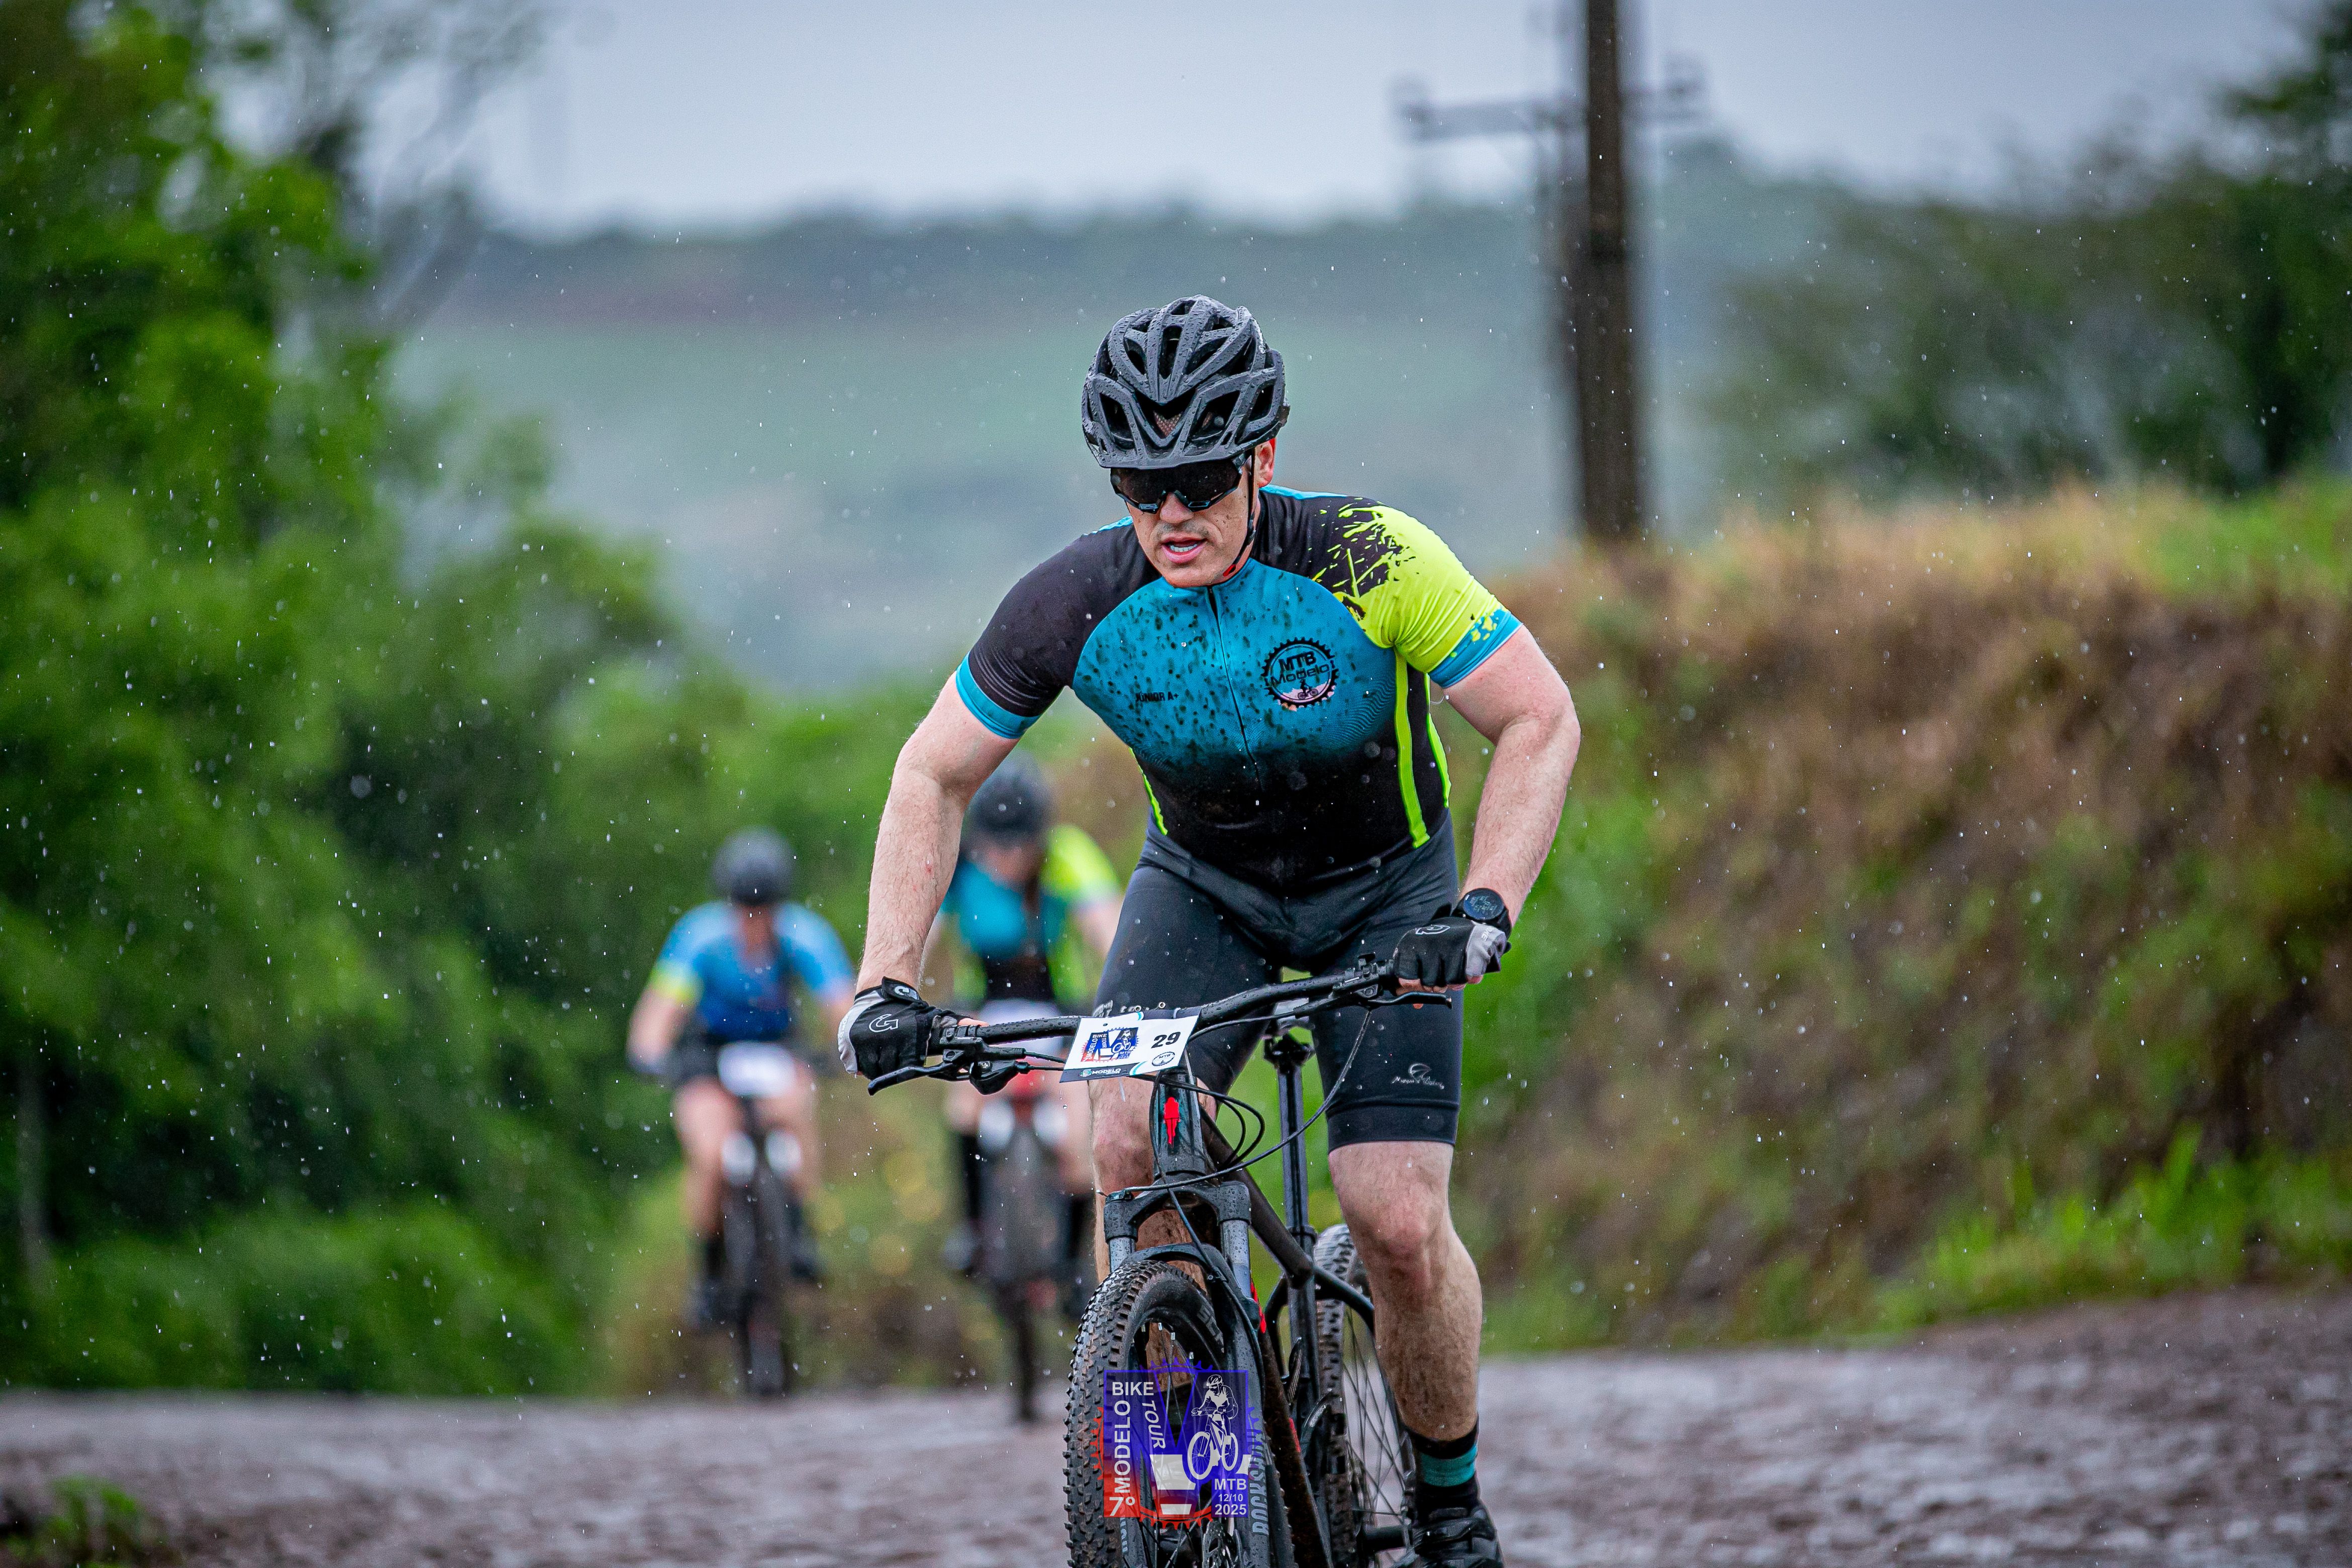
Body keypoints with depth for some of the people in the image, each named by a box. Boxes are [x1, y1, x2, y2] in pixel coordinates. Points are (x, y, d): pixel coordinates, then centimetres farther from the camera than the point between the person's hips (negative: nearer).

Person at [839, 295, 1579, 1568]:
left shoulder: (1367, 562, -29)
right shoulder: (1077, 603, -22)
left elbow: (1540, 721, -22)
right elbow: (933, 775, -10)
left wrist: (1483, 910, -35)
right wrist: (884, 986, -20)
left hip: (1379, 893, -2)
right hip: (1203, 881, 2)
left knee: (1399, 1224, -15)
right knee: (1131, 1143, -26)